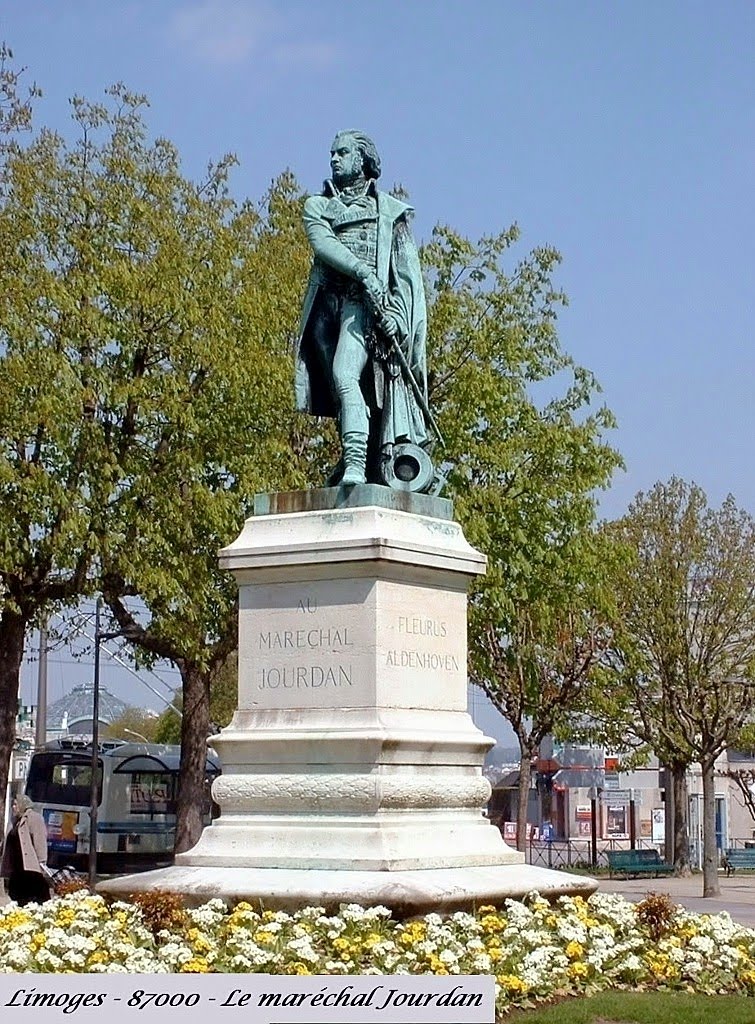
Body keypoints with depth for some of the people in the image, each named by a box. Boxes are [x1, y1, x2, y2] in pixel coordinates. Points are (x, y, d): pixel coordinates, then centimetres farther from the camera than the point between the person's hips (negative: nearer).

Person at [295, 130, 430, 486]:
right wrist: (361, 270, -19)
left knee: (345, 375, -24)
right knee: (343, 390, -2)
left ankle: (357, 466, -33)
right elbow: (322, 243, -1)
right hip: (326, 305, 4)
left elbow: (407, 270, 6)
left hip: (364, 303, -4)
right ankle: (353, 465, 0)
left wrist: (396, 312, -11)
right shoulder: (318, 206, 21)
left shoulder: (389, 210, 15)